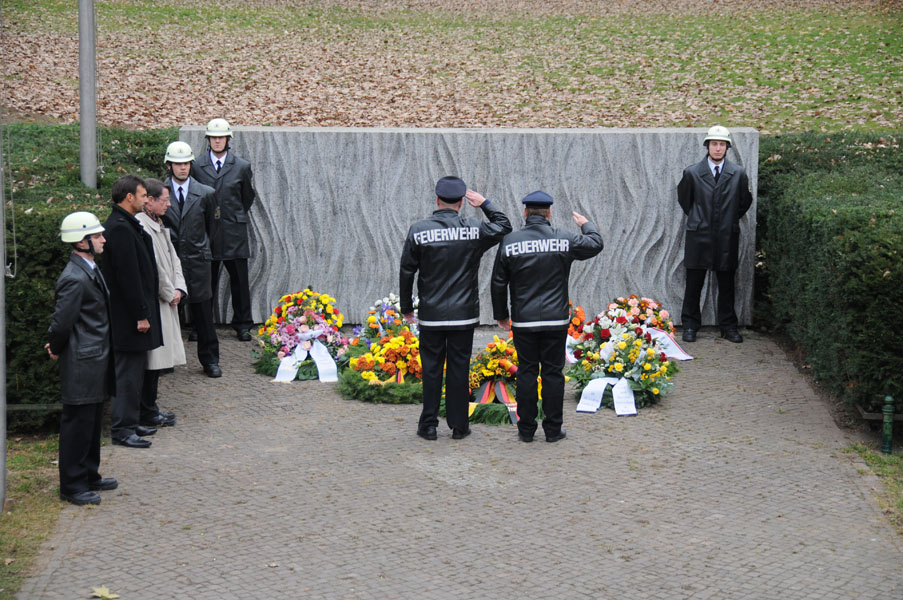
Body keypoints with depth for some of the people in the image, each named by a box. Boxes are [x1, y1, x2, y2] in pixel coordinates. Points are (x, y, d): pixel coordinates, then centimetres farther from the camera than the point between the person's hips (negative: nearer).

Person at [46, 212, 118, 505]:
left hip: (96, 360, 10)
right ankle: (72, 485, 10)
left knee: (92, 423, 19)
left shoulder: (90, 271, 10)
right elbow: (61, 322, -22)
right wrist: (56, 348, -6)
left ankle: (89, 476, 31)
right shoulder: (75, 278, -23)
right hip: (82, 364, -10)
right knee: (78, 424, 0)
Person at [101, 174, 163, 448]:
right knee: (128, 372, -4)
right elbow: (128, 276, -22)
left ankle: (130, 423, 24)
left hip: (132, 313, 11)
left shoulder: (126, 225, 13)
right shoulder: (120, 228, -20)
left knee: (134, 370, 16)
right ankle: (122, 428, 2)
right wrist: (141, 314, -20)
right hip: (127, 315, -11)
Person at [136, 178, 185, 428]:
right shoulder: (141, 227, -18)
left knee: (159, 358, 14)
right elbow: (154, 267, -20)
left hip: (165, 300, 10)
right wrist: (170, 294, -9)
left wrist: (178, 289, 2)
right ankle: (148, 412, 3)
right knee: (152, 359, -5)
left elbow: (172, 258, 16)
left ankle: (149, 408, 22)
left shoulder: (158, 225, 15)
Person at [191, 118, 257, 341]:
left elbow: (248, 198, 14)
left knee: (239, 280, 3)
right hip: (206, 231, 0)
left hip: (233, 232, 0)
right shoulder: (197, 166, 3)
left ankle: (242, 325, 15)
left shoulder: (242, 167, 3)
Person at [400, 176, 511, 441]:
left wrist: (406, 307, 10)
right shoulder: (474, 229, -5)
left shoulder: (419, 230, -6)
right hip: (464, 314, 1)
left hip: (431, 315, 0)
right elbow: (504, 226, 14)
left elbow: (406, 271, -1)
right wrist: (484, 204, 14)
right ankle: (459, 426, 12)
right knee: (459, 368, 7)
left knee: (431, 368, 7)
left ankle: (429, 425, 11)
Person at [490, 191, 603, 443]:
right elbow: (595, 244, 11)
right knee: (553, 372, 6)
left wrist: (501, 315, 15)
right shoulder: (564, 240, -5)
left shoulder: (510, 242, -3)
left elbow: (498, 283, 2)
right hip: (556, 319, 0)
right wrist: (586, 225, 31)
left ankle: (526, 429, 11)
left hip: (523, 321, 0)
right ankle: (553, 429, 11)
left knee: (526, 372, 7)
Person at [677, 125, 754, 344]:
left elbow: (745, 202, 14)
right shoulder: (692, 173, -1)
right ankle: (690, 325, 14)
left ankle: (728, 326, 18)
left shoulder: (738, 174, 1)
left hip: (727, 237, 1)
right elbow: (683, 198, 14)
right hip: (699, 236, -1)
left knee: (726, 284, 8)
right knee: (694, 284, 4)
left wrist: (730, 219, 10)